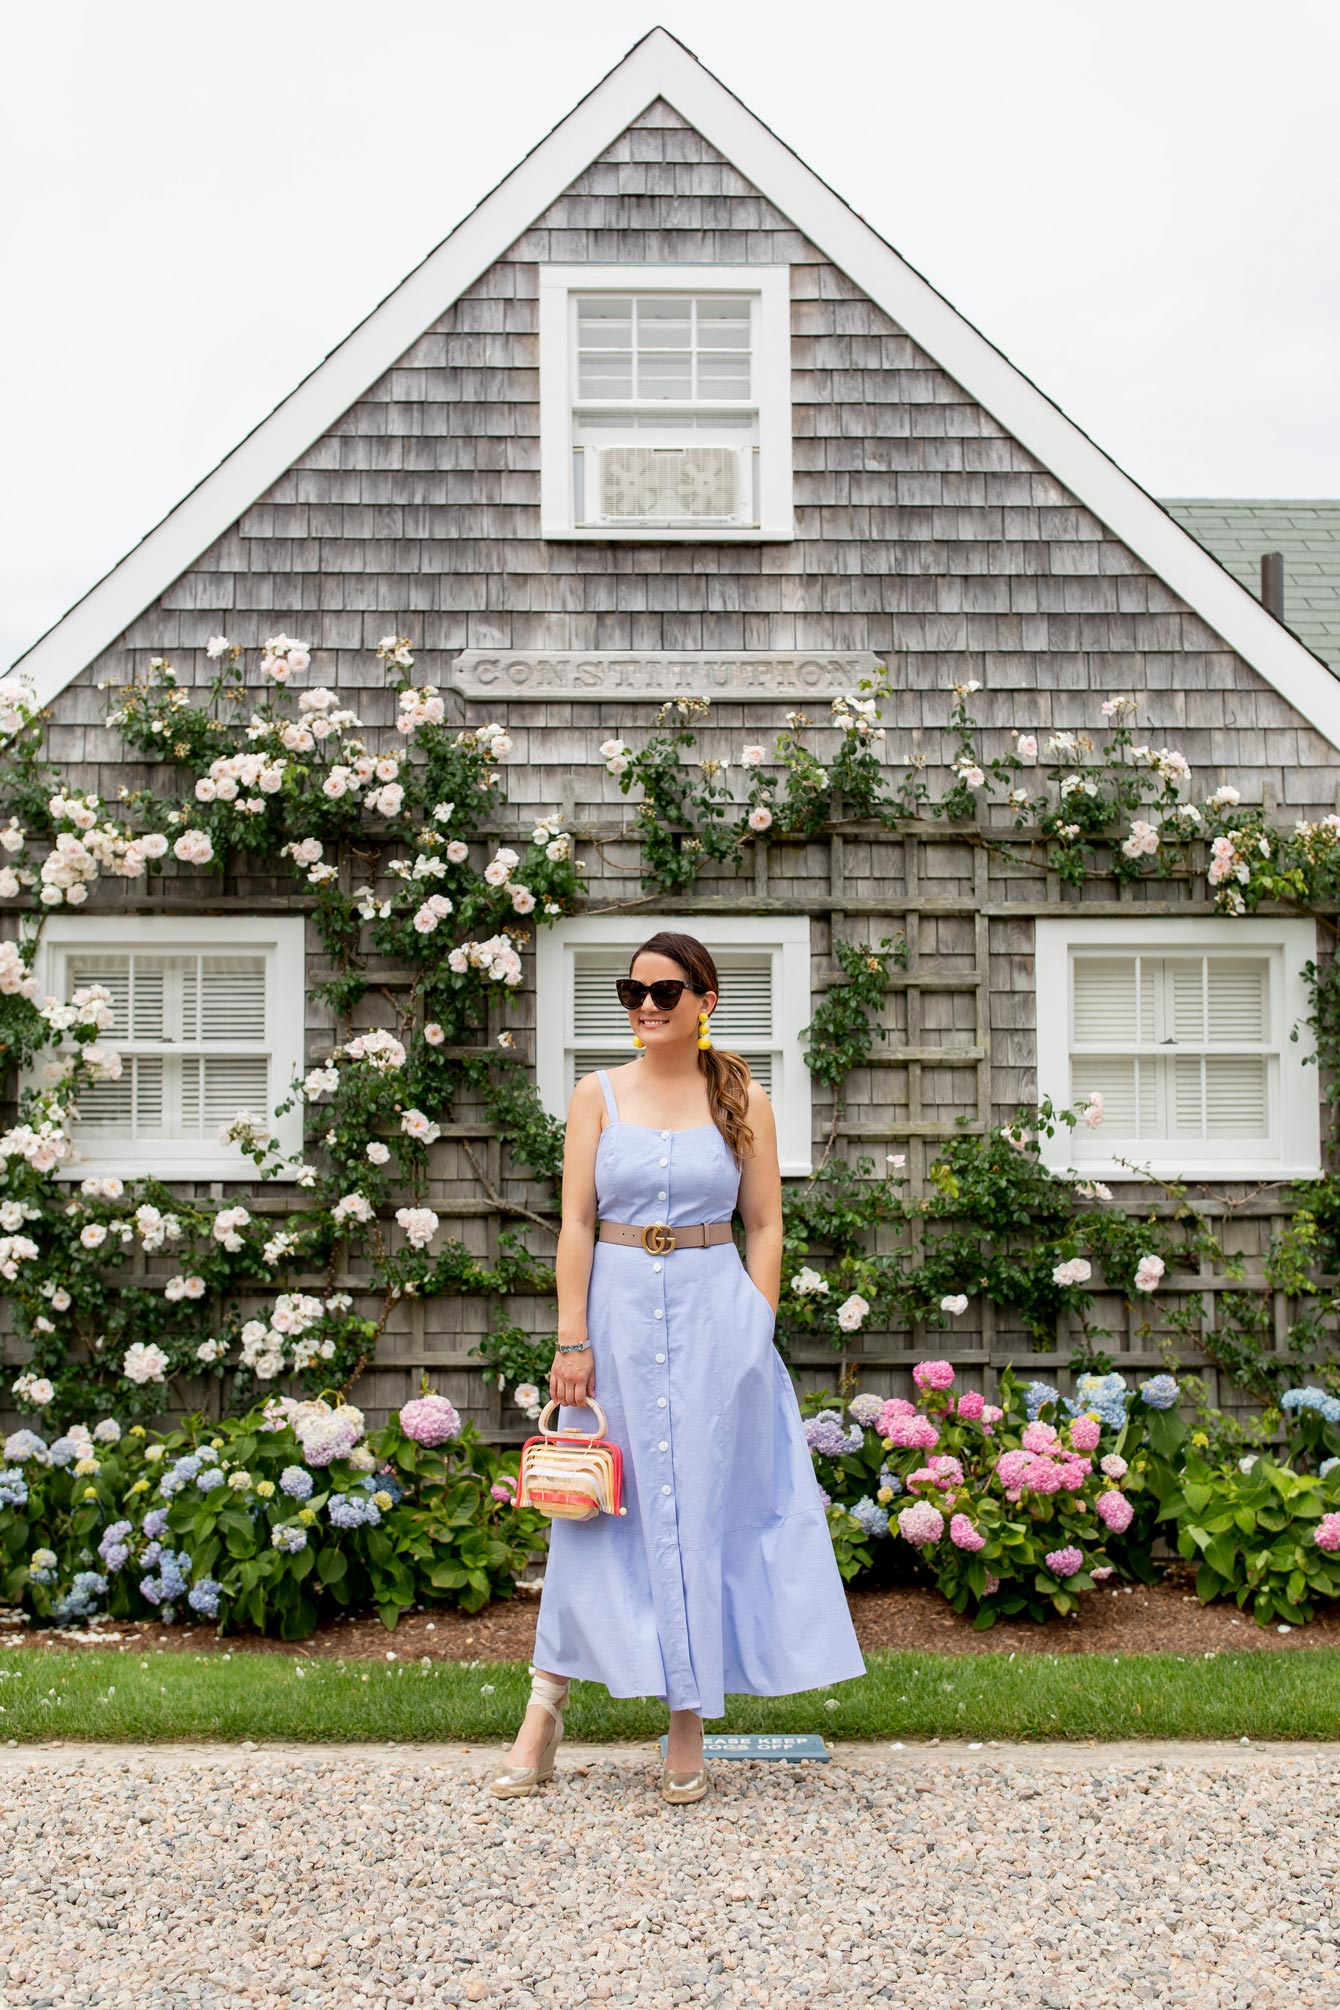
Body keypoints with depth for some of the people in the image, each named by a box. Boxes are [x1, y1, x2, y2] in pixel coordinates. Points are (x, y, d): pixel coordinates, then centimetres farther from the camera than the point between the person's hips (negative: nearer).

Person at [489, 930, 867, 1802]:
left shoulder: (744, 1100, 4)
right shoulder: (599, 1094, 4)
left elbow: (764, 1227, 5)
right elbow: (577, 1220, 0)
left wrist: (757, 1336, -4)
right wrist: (572, 1339, -6)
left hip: (716, 1314, 0)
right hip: (618, 1312, 0)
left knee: (705, 1508, 5)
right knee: (598, 1507, 5)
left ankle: (690, 1717, 16)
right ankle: (547, 1708, 15)